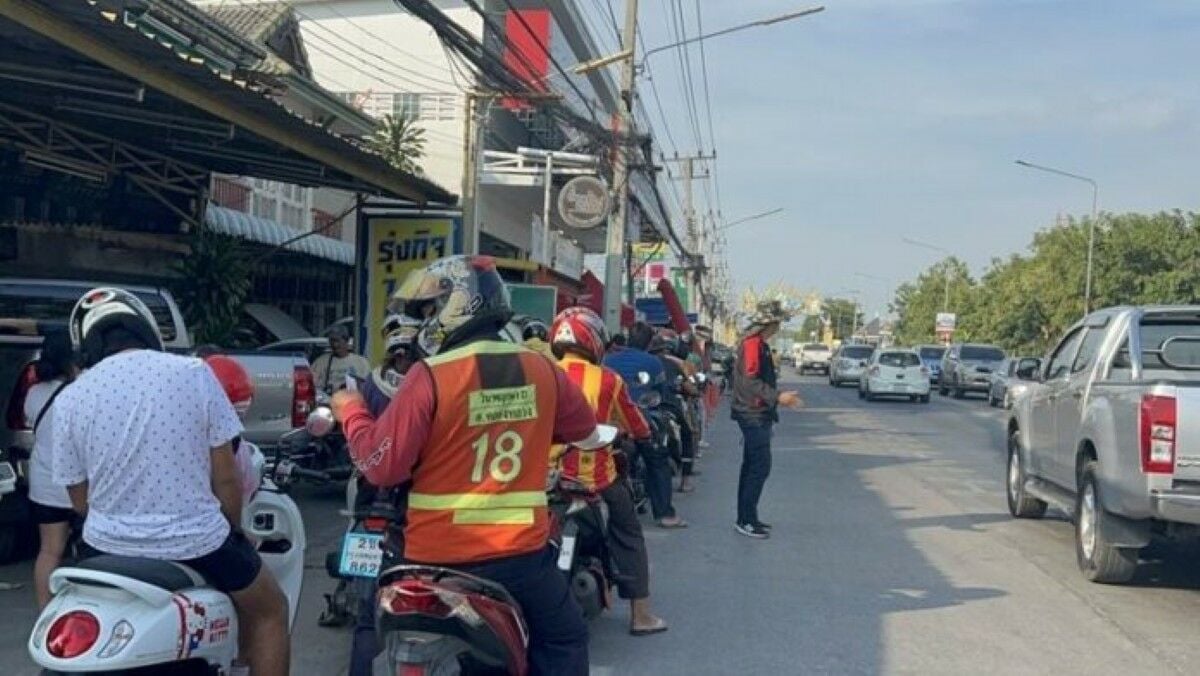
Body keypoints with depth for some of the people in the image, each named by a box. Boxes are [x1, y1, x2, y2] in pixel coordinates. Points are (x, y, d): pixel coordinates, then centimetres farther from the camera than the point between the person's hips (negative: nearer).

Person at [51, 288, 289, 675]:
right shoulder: (193, 372, -8)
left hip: (107, 546, 2)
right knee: (270, 611, 23)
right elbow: (225, 475, -5)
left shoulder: (70, 399, -3)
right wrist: (234, 530, 13)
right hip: (195, 542, -2)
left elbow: (80, 500, 5)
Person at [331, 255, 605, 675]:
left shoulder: (430, 377, -14)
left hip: (440, 558, -2)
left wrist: (350, 410, 5)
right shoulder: (541, 369, 0)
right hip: (523, 550, 3)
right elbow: (588, 434, 18)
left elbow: (382, 466, -11)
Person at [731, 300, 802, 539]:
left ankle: (746, 517, 20)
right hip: (754, 415, -11)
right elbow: (751, 381, -23)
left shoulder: (760, 344, 16)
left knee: (752, 466, 14)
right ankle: (747, 521, -8)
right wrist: (777, 397, -23)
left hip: (756, 415, 11)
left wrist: (779, 396, 17)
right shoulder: (752, 344, -16)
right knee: (760, 467, -10)